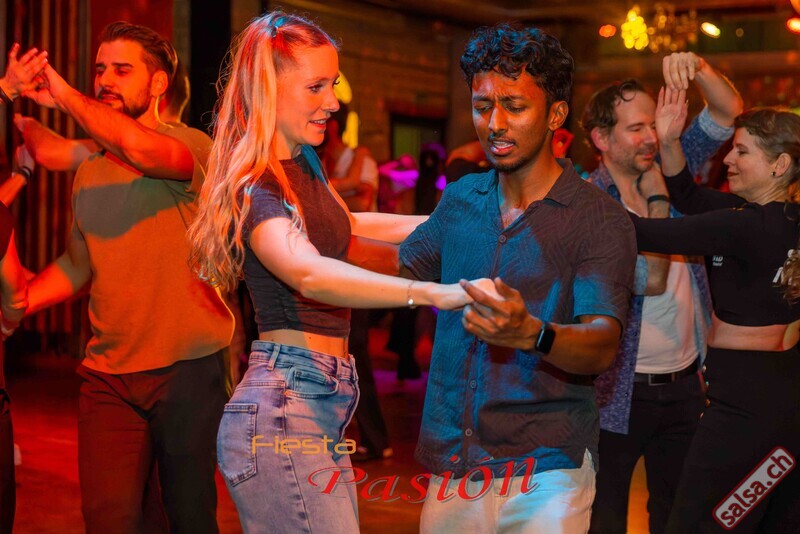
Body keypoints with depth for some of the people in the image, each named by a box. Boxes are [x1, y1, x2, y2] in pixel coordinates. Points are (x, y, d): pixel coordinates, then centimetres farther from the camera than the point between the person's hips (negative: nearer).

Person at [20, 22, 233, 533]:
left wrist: (66, 96, -16)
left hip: (187, 370, -4)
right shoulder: (90, 171, 14)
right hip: (107, 374, 5)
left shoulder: (193, 146, -5)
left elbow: (143, 150, -28)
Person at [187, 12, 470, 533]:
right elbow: (309, 273, -35)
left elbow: (345, 225, 35)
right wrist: (435, 293, -45)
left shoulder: (305, 167, 14)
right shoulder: (253, 187, -15)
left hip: (323, 410, 9)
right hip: (282, 413, -9)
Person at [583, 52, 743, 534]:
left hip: (685, 381, 5)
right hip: (622, 389, -5)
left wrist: (697, 67, -19)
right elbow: (651, 278, -24)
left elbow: (729, 111, 1)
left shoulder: (671, 166, 2)